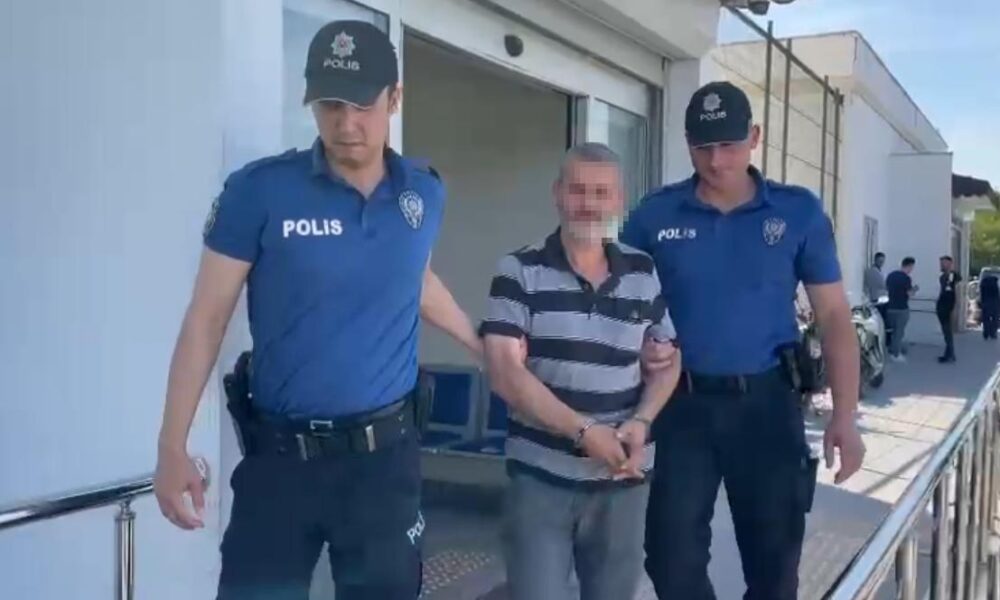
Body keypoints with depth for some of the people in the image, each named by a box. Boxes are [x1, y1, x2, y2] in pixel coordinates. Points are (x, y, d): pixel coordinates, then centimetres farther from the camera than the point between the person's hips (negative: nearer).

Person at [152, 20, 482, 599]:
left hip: (386, 454, 3)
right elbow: (207, 318, -4)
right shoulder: (258, 189, -9)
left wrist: (486, 348, 26)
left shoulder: (426, 194, 2)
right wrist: (173, 447, -6)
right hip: (281, 455, -2)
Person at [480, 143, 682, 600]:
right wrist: (584, 432, -17)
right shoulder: (520, 271, -5)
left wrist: (641, 422, -6)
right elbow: (505, 373, -12)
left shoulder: (644, 273, 6)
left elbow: (667, 361, 13)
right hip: (540, 477, -3)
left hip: (624, 479, 4)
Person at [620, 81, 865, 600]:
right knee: (672, 557, 6)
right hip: (683, 404, 0)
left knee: (774, 558, 13)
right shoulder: (655, 215, 0)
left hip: (767, 402, 0)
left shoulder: (799, 212, -1)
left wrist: (844, 416, -6)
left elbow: (833, 316, 1)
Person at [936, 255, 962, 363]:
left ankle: (950, 355, -5)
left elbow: (957, 293, -15)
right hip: (941, 306, 8)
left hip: (949, 307, -8)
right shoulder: (942, 277, 15)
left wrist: (955, 308, -19)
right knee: (946, 331, 9)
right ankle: (948, 354, 13)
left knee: (949, 331, -7)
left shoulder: (955, 276, -9)